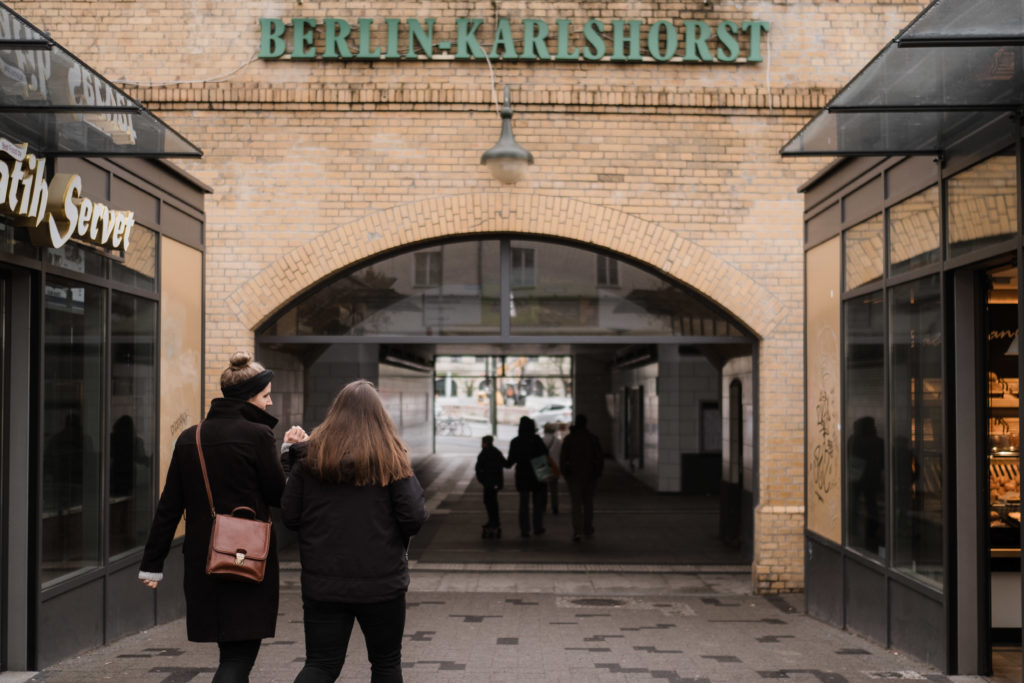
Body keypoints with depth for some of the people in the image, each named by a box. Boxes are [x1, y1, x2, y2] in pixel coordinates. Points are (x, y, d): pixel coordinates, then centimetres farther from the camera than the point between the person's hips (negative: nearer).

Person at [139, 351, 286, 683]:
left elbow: (169, 506, 7)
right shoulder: (257, 435, -11)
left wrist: (152, 563, 11)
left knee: (233, 653, 19)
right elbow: (280, 496, -5)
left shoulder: (189, 438, 7)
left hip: (203, 564, 6)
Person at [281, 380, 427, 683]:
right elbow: (415, 517, -13)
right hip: (382, 582, -1)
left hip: (322, 582, 2)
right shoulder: (391, 458, -7)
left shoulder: (310, 456, -2)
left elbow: (289, 516, -1)